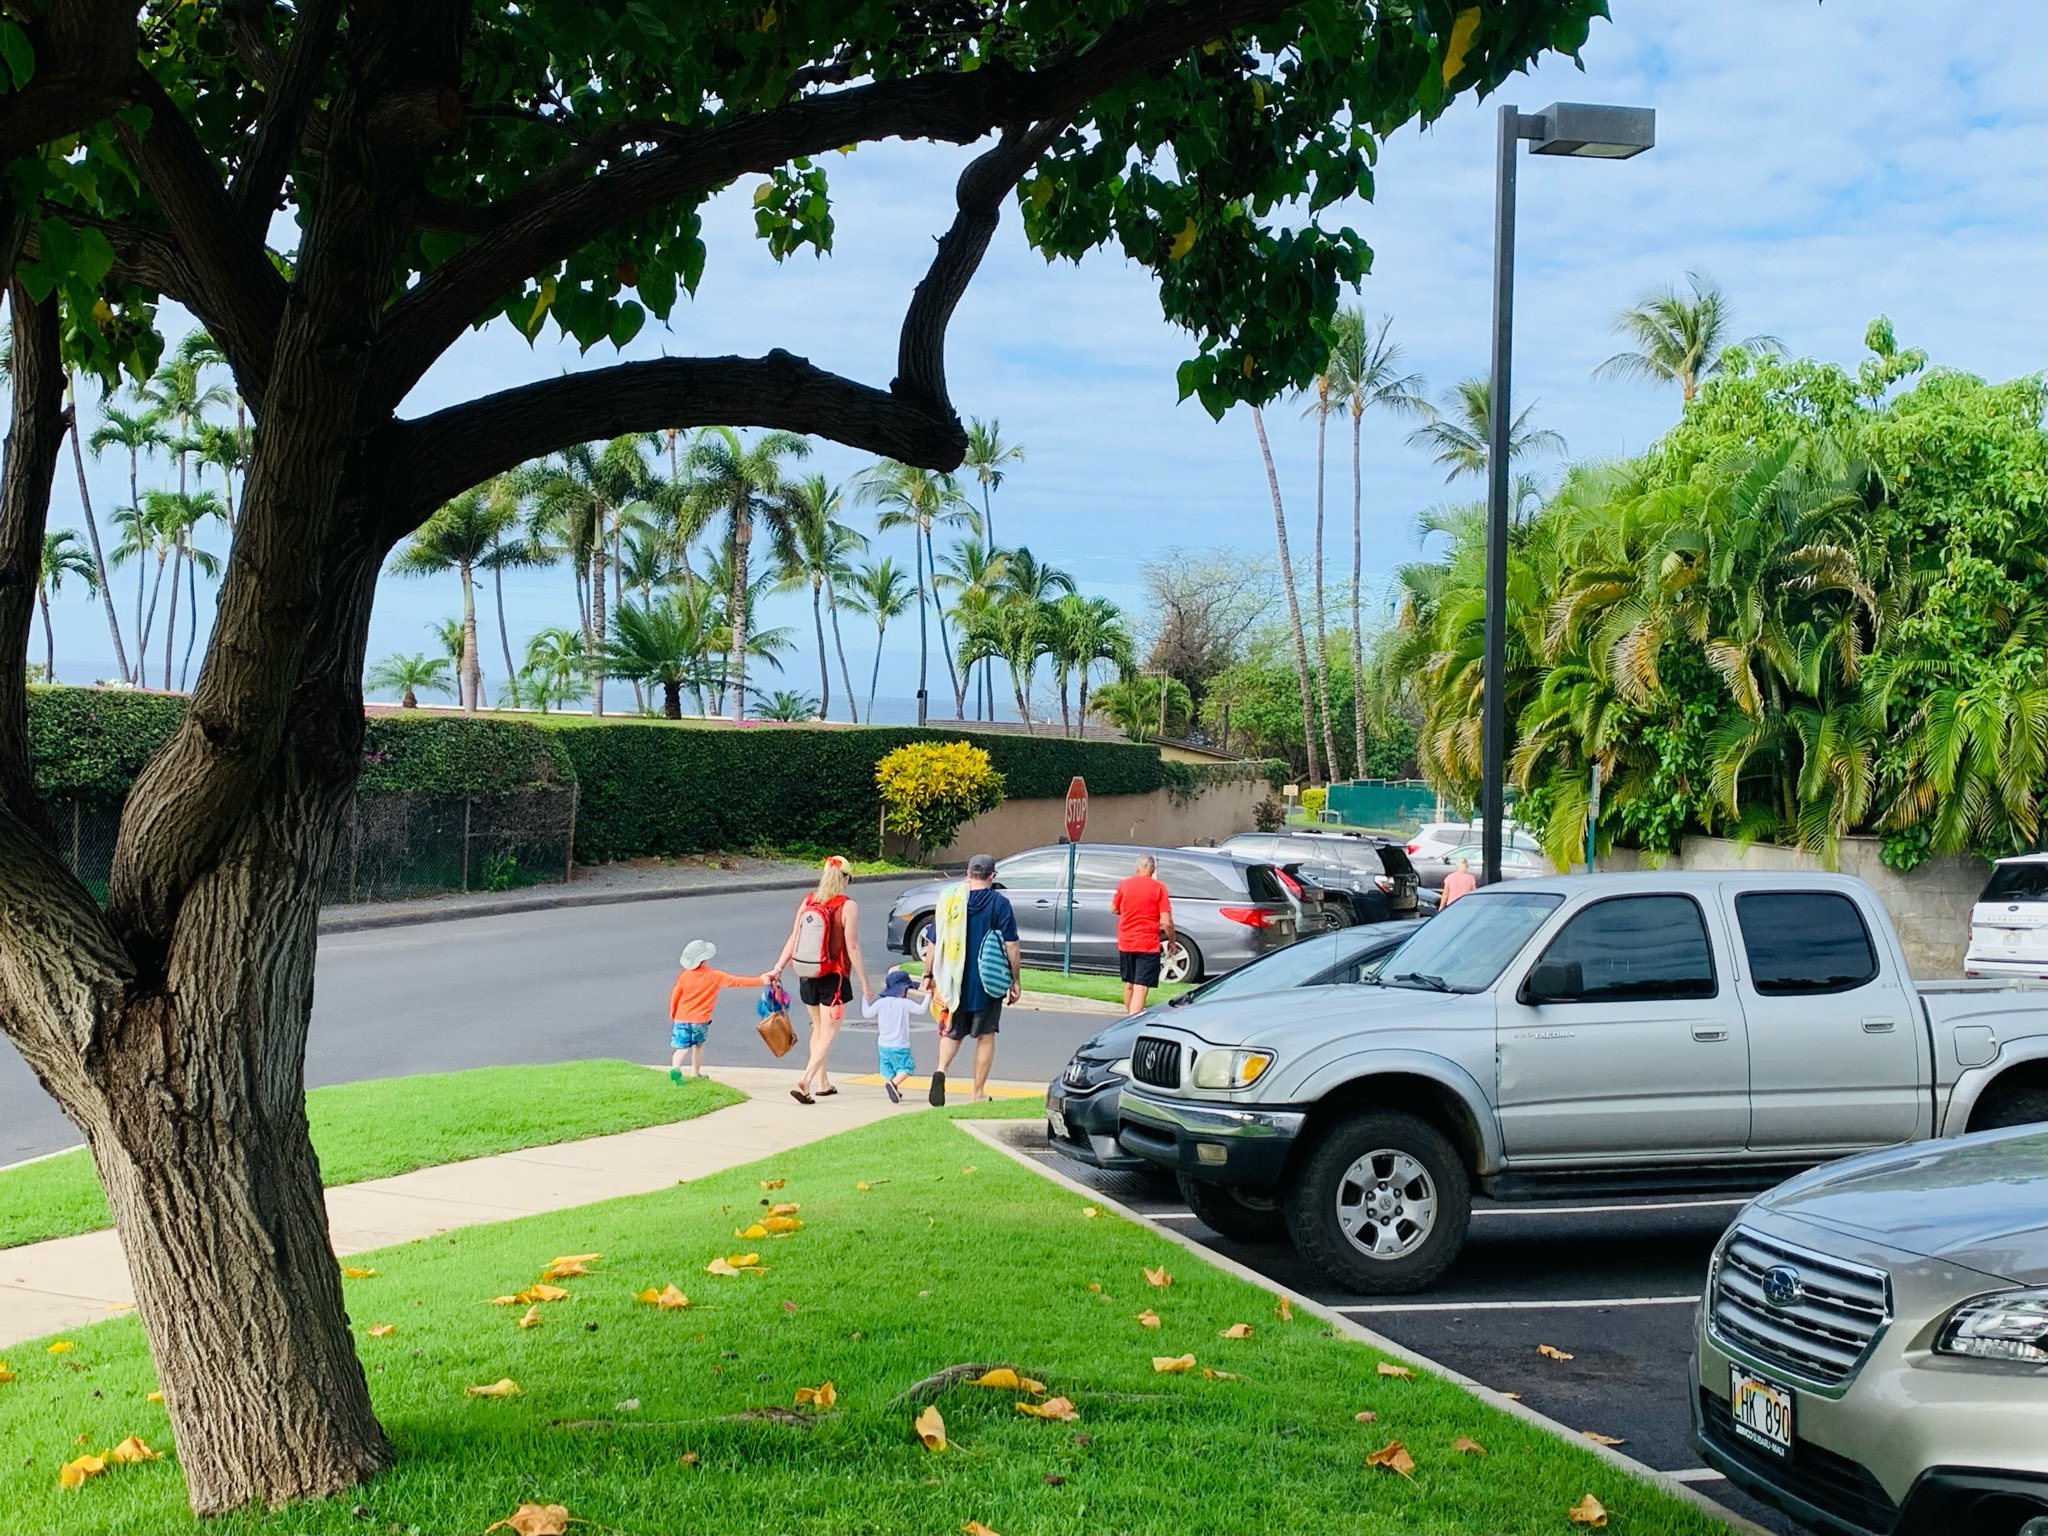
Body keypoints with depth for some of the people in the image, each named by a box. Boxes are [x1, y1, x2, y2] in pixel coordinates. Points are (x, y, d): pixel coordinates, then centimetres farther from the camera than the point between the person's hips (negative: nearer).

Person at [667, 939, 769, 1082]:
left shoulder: (684, 975, -6)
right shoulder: (715, 976, -10)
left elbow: (675, 995, 2)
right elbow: (736, 981, -9)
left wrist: (672, 1012, 20)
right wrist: (760, 981, -5)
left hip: (681, 1018, 1)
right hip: (700, 1020, -1)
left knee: (681, 1047, 2)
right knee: (698, 1045, 20)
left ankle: (675, 1068, -22)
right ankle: (696, 1072, 28)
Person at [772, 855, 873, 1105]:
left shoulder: (807, 902, 1)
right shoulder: (848, 906, -13)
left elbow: (793, 939, -1)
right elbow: (852, 947, -15)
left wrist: (778, 968, 5)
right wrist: (864, 983, -9)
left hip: (807, 978, 5)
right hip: (834, 978, -5)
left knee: (818, 1029, 21)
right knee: (828, 1034, 0)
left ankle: (822, 1083, 27)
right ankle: (805, 1081, -15)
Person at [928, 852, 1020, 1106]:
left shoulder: (949, 899, 2)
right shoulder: (999, 903, -7)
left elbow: (934, 942, 5)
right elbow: (1011, 946, -8)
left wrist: (930, 976, 15)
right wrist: (1015, 981, 1)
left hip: (954, 982, 2)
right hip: (988, 984, -2)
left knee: (952, 1033, 16)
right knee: (985, 1036, 11)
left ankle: (941, 1071, -10)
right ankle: (979, 1093, 14)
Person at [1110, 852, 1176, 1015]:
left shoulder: (1124, 885, 1)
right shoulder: (1158, 888, -8)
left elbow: (1113, 908, 16)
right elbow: (1166, 922, -11)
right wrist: (1172, 941, 4)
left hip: (1125, 942, 4)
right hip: (1148, 944, -4)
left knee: (1129, 983, 20)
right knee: (1141, 987, -8)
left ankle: (1129, 1014, 36)